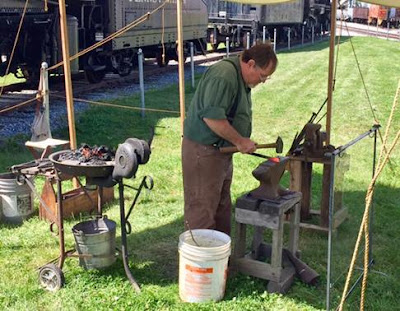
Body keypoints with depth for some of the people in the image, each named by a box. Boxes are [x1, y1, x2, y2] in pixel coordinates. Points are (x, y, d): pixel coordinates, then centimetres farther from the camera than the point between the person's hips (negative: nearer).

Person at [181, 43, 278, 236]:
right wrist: (240, 141, -21)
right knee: (202, 208, -4)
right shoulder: (223, 76, -22)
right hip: (203, 151, -11)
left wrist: (243, 143, 11)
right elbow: (212, 116, -29)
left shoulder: (241, 77, 12)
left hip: (221, 150, 11)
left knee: (222, 206, 18)